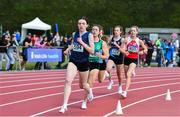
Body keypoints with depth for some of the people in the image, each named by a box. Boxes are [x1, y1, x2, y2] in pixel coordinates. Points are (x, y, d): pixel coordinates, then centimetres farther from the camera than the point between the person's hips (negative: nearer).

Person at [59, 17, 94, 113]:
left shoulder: (89, 35, -8)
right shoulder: (74, 34, 5)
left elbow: (92, 51, -15)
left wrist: (82, 42, -22)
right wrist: (68, 49, 12)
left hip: (84, 62, -2)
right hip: (73, 61, 2)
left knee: (83, 85, 15)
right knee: (68, 81, -20)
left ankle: (89, 92, 53)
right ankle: (64, 105, -21)